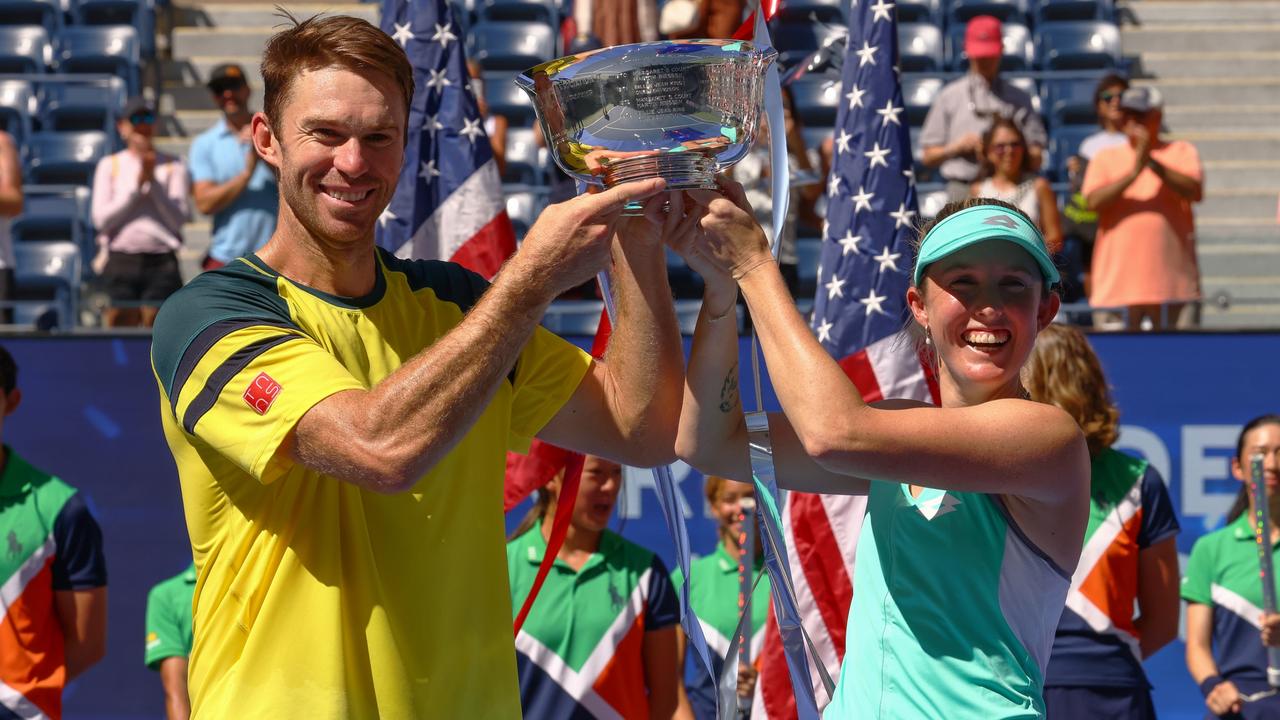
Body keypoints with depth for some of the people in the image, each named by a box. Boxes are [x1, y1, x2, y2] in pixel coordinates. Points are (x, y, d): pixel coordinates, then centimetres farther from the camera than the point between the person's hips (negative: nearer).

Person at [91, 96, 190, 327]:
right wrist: (137, 183, -4)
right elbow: (100, 218, 1)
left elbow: (178, 219, 0)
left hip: (161, 263, 0)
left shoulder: (172, 166, 10)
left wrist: (153, 180, -7)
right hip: (120, 262, 1)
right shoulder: (109, 165, 12)